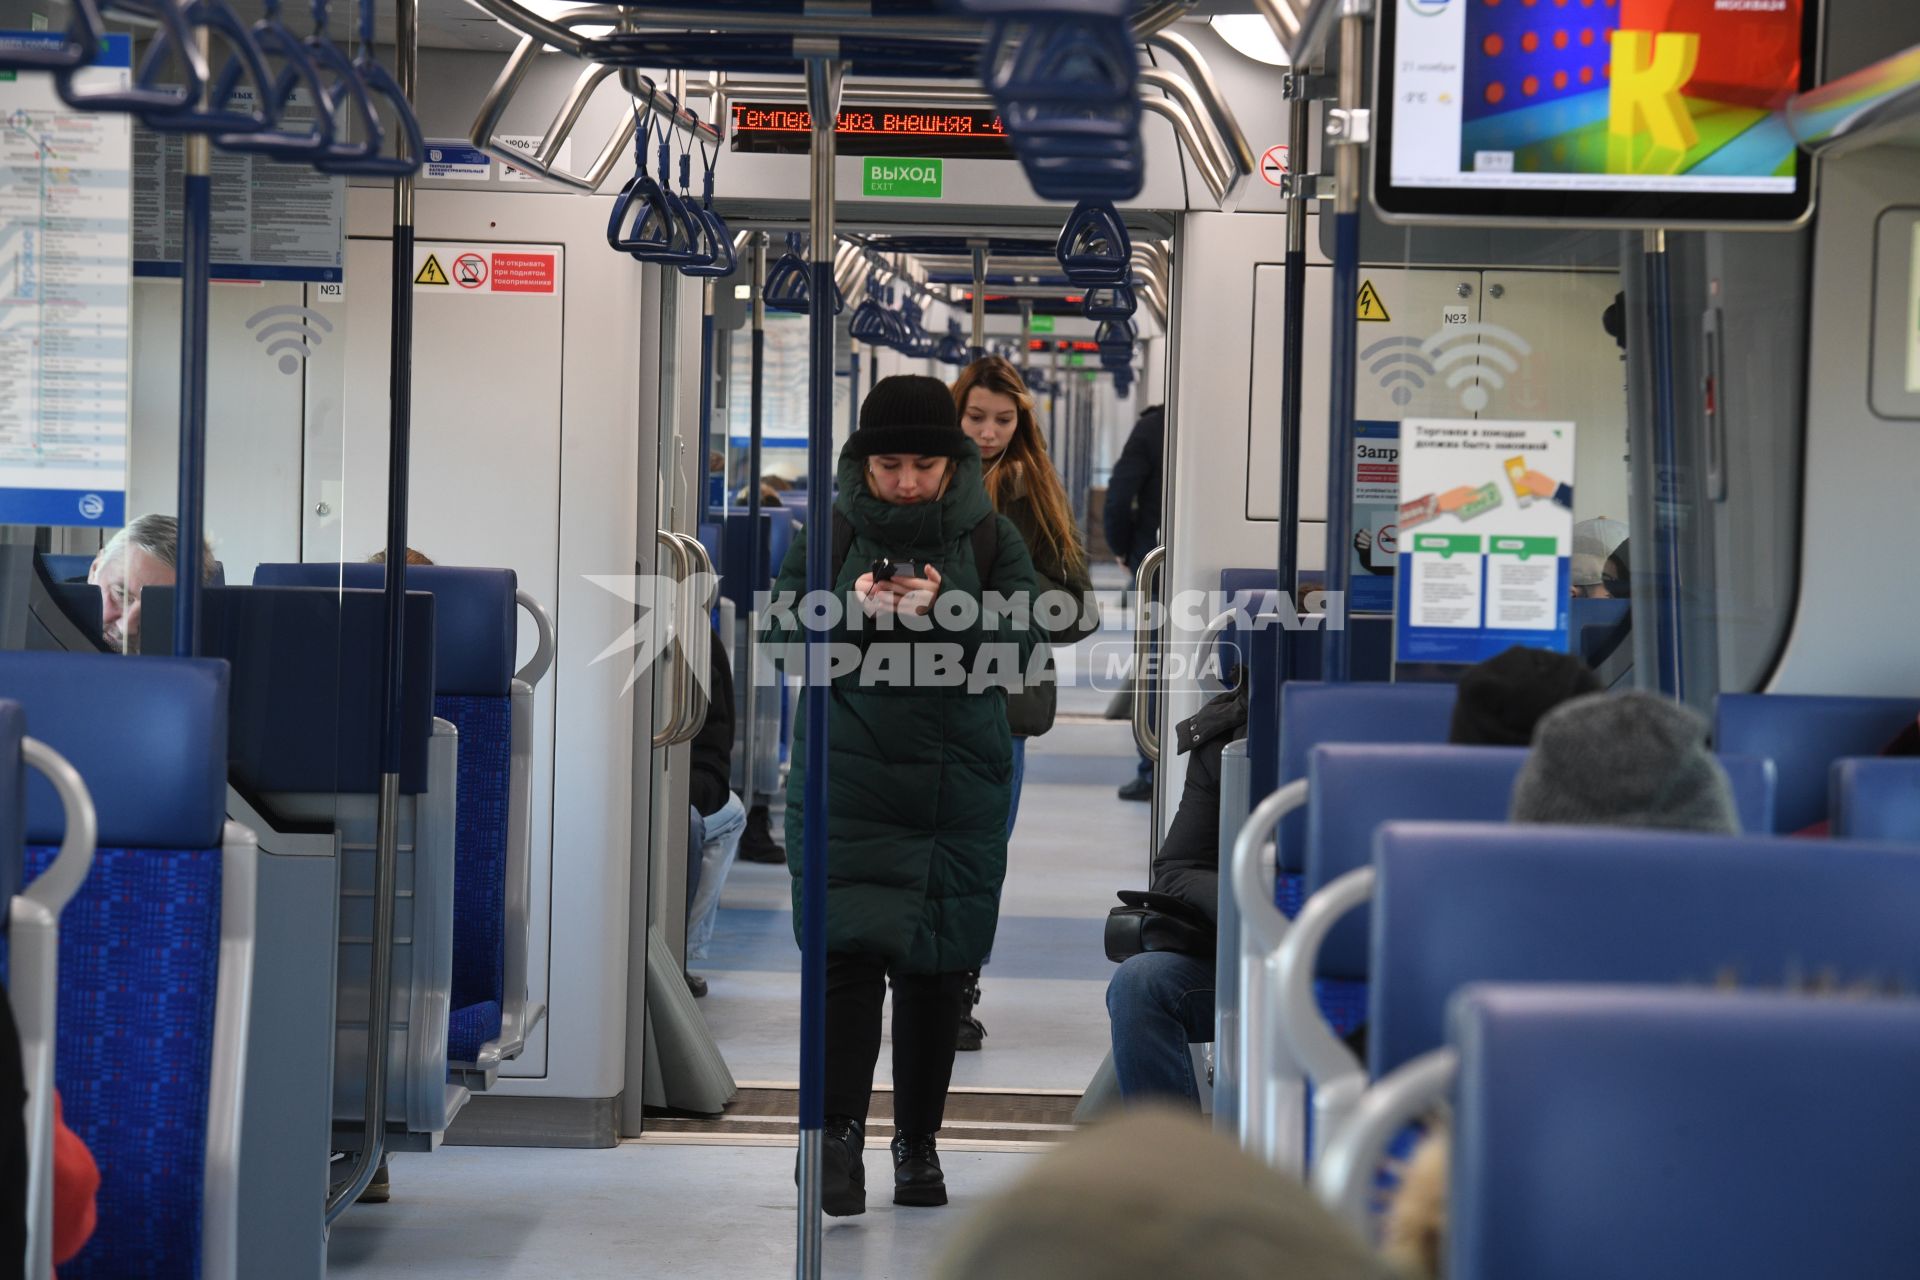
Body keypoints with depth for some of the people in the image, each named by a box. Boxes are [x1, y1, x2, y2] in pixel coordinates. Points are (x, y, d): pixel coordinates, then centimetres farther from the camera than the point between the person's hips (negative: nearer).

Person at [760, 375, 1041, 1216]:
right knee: (849, 951, -12)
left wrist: (942, 611, -22)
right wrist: (848, 609, -21)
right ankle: (840, 1133, -10)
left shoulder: (991, 540, 4)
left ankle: (918, 1140, 19)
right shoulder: (831, 532, 3)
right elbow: (779, 636, -3)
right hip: (847, 786, -1)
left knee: (937, 968, 8)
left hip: (958, 791, 1)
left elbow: (1018, 644, -6)